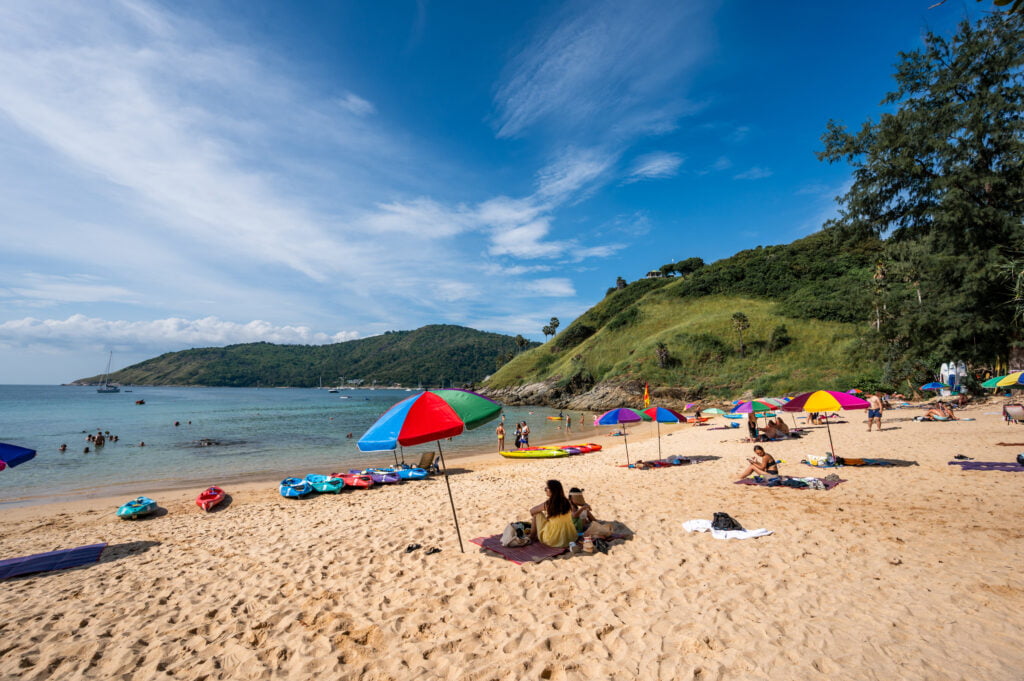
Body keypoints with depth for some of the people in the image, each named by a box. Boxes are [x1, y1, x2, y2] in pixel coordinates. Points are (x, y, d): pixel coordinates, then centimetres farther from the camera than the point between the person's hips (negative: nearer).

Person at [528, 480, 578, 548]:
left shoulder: (547, 504, -12)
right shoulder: (567, 503, -2)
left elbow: (531, 511, 5)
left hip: (553, 541, -4)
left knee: (537, 514, 9)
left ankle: (532, 536, 25)